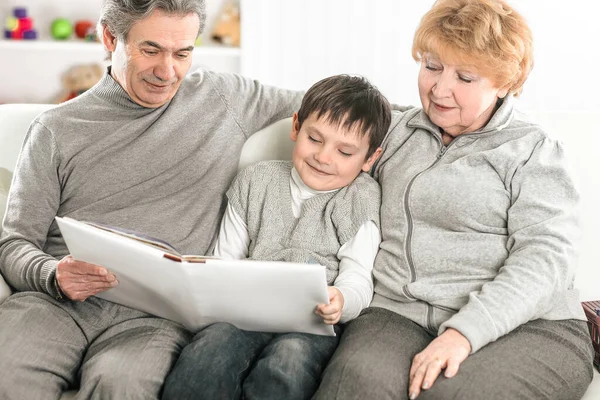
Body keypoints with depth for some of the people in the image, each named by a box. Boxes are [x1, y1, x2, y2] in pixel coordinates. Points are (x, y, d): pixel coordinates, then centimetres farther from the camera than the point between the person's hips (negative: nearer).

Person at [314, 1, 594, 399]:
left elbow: (546, 258, -7)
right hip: (402, 314, 3)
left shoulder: (532, 151, 6)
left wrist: (464, 332, -20)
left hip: (526, 326, -2)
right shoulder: (395, 130, 19)